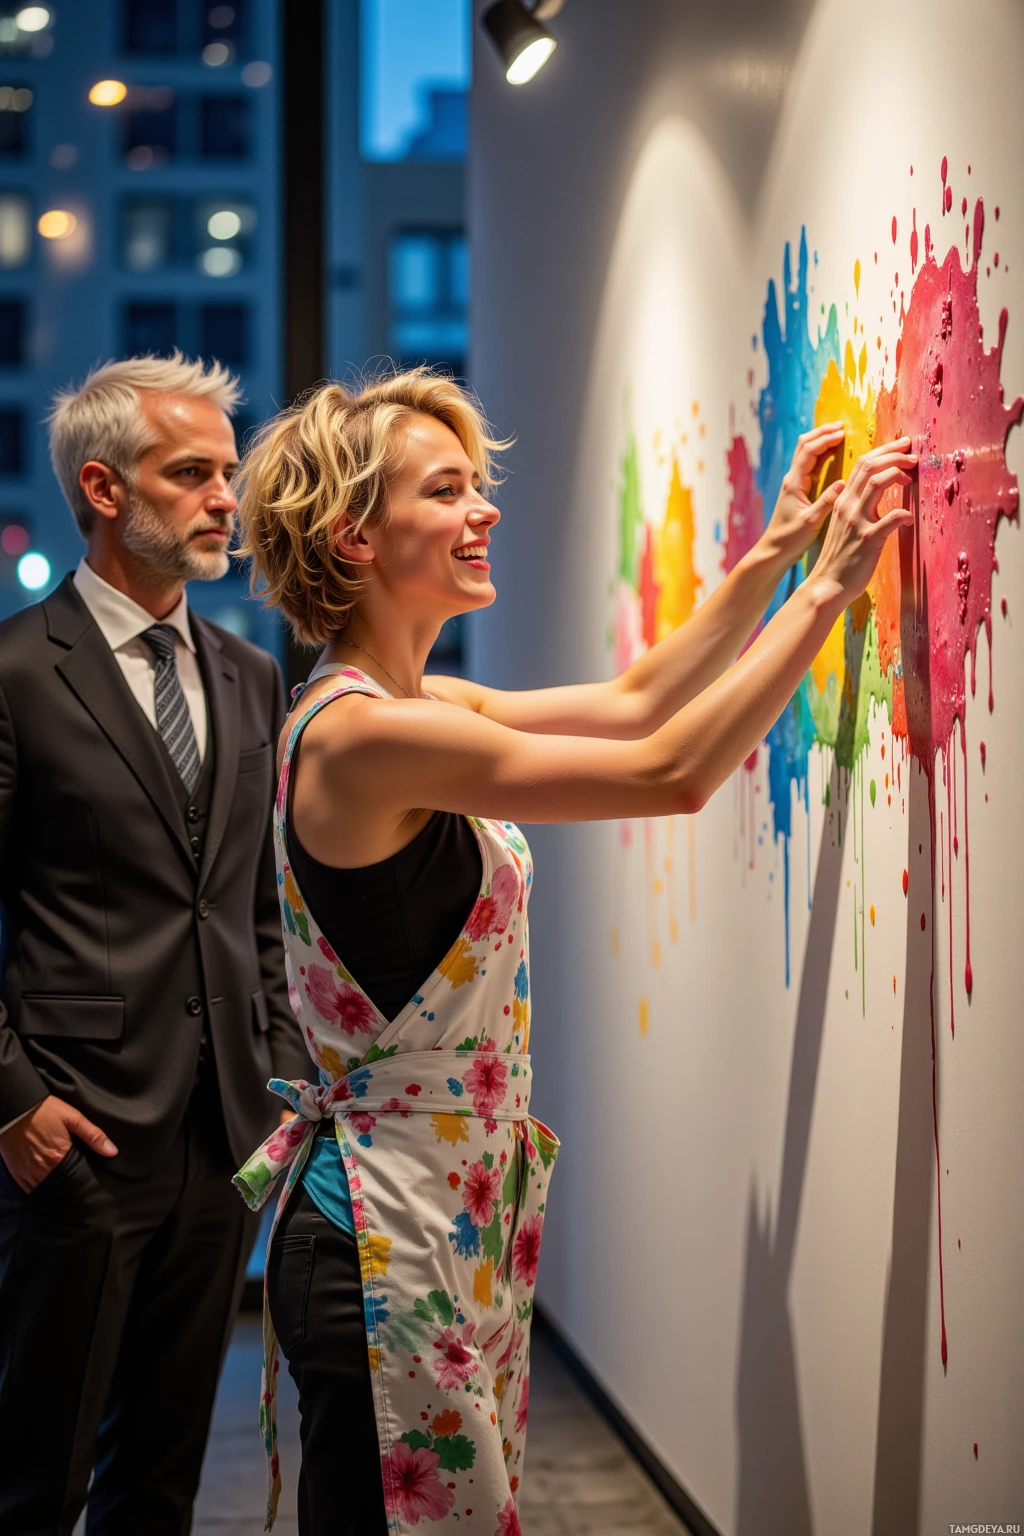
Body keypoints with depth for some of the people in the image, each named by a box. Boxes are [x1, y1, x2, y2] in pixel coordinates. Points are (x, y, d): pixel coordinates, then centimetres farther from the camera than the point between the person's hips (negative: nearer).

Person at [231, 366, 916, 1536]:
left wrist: (776, 551, 11)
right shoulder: (362, 734, -21)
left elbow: (636, 703, 17)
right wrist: (828, 585, -14)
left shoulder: (424, 709, 8)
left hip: (461, 1214, 9)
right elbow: (673, 773, -21)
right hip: (387, 1232, -9)